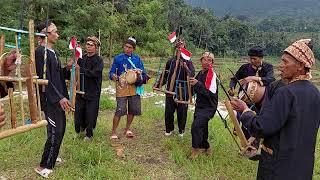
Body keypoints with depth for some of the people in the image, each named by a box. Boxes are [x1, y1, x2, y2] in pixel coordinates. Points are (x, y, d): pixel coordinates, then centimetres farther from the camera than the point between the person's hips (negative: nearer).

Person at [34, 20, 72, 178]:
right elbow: (45, 78, -19)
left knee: (60, 129, 15)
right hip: (49, 99, -9)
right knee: (55, 131, -6)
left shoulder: (53, 52, 14)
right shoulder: (41, 51, -14)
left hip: (58, 97, 9)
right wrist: (59, 98, -21)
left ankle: (51, 156, 31)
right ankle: (44, 166, 7)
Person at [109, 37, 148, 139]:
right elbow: (111, 72, 3)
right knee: (120, 110, -9)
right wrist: (113, 76, -20)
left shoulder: (137, 59, 10)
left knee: (133, 110, 10)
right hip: (122, 88, -3)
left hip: (134, 88, 4)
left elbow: (143, 73, 10)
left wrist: (140, 75, -13)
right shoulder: (118, 58, 2)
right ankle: (114, 132, 4)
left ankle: (127, 129, 29)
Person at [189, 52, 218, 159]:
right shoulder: (200, 73, 8)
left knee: (196, 126, -20)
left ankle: (196, 149, -2)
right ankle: (206, 147, 35)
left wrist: (198, 84, -27)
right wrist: (193, 83, 1)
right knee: (201, 127, 16)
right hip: (200, 105, 8)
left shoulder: (212, 75, -14)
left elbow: (211, 93, -23)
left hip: (208, 107, -8)